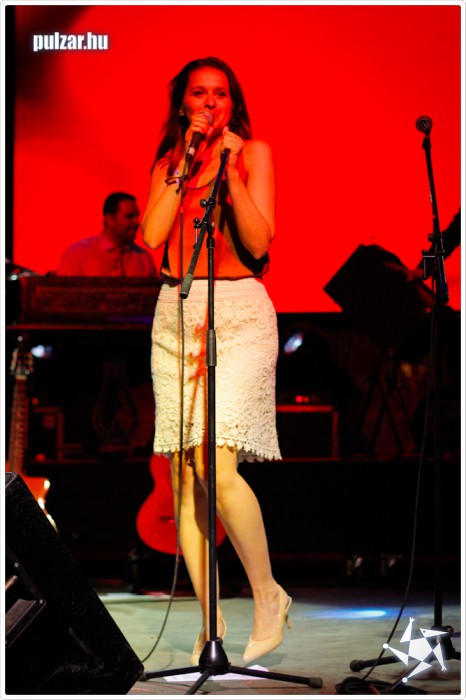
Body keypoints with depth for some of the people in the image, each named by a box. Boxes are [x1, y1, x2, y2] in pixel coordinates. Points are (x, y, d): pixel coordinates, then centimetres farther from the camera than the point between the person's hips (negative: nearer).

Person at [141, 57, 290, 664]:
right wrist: (186, 164, -3)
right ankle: (210, 621, 6)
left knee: (216, 466, -19)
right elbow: (152, 237, -1)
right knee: (183, 474, -1)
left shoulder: (255, 152, 4)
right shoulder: (167, 163, 16)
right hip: (176, 313, 4)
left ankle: (268, 596, -1)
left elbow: (259, 243, -7)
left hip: (239, 311, -4)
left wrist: (229, 169, -12)